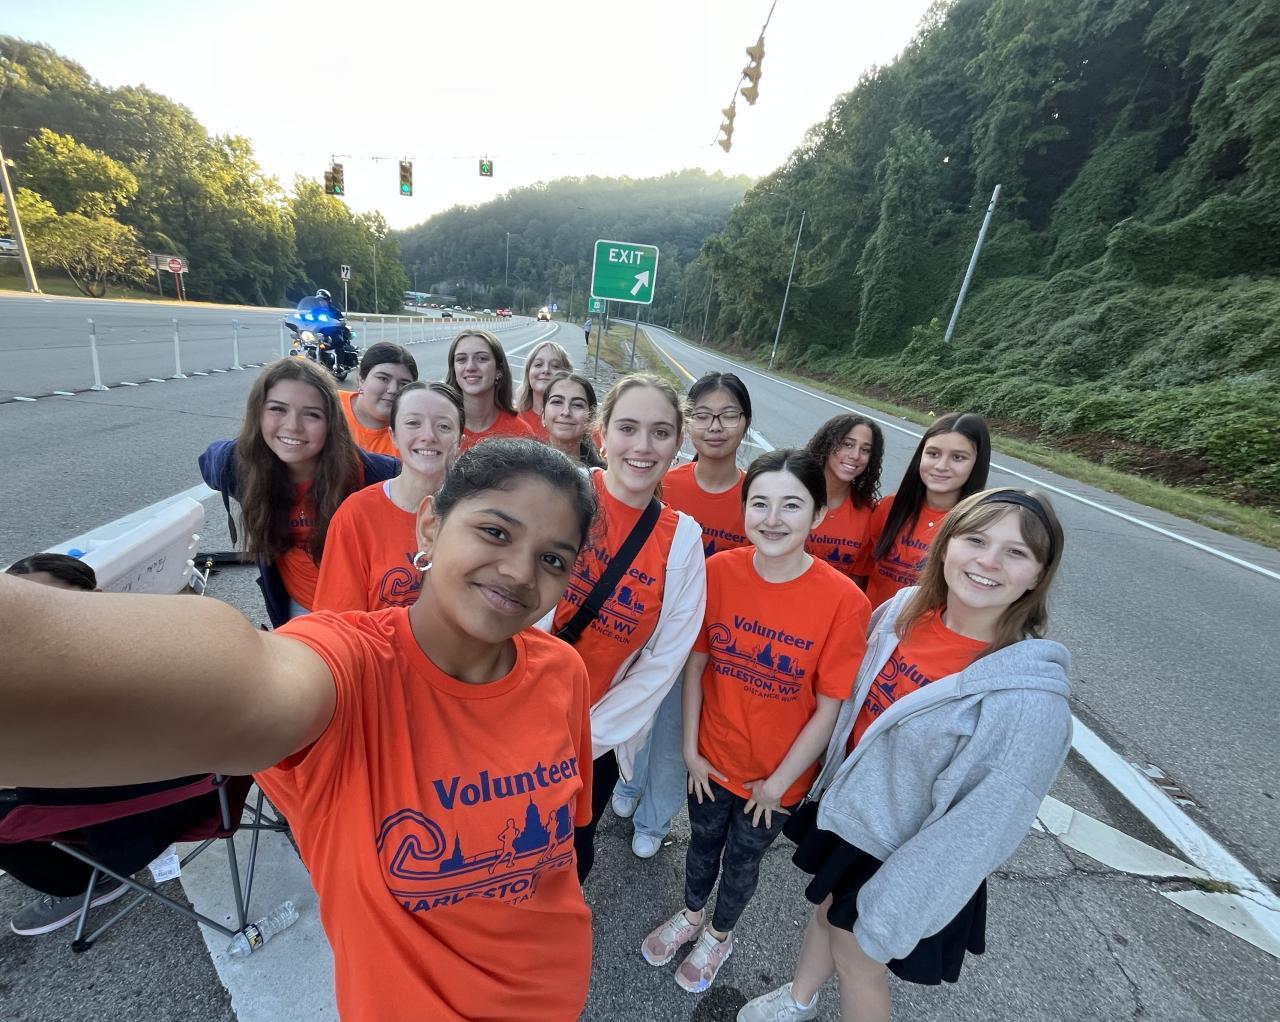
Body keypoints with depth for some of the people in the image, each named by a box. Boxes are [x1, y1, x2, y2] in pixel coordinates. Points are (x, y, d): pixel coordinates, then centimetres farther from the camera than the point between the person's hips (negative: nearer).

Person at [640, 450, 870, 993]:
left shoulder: (845, 601, -26)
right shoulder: (719, 570, -19)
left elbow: (828, 709, -16)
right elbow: (695, 664, -8)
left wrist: (778, 783, -9)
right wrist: (690, 748, -4)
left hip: (778, 775, -1)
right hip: (713, 759, 2)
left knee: (743, 858, 25)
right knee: (703, 843, 28)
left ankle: (719, 934, 59)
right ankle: (691, 914, 61)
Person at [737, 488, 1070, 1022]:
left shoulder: (1031, 694, -30)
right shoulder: (902, 611, -14)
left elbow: (979, 829, -23)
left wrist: (886, 918, -15)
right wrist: (831, 783, 12)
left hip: (901, 858, -5)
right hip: (842, 811, 6)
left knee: (856, 961, 20)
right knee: (825, 913, 30)